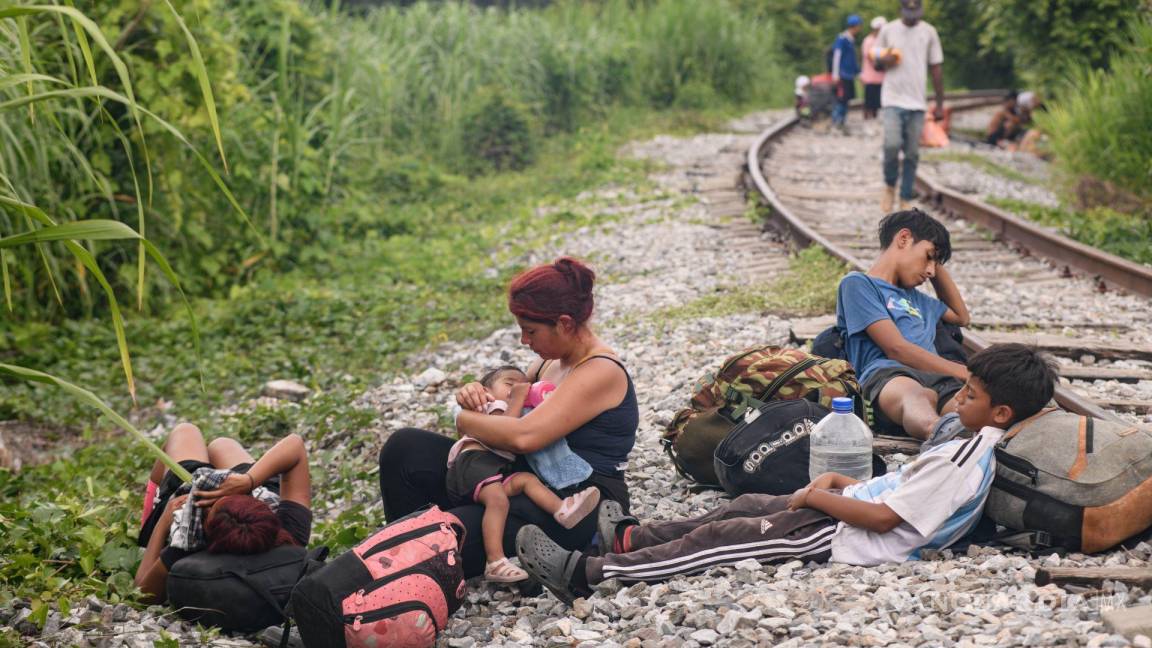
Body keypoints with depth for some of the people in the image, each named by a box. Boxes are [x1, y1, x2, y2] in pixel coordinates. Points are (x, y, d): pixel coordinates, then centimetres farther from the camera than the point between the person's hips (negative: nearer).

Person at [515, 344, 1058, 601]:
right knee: (746, 506, 17)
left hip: (843, 537, -10)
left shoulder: (963, 461, -25)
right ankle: (631, 538, 25)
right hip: (859, 507, 10)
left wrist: (817, 497, -15)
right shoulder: (982, 449, 6)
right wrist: (849, 485, 9)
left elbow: (885, 518, -26)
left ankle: (584, 574, -7)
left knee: (718, 537, -10)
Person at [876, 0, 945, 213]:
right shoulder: (888, 30, 3)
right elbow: (876, 59, 14)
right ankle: (889, 186, 7)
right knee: (892, 144, -18)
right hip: (893, 99, -2)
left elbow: (936, 69, 9)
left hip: (917, 102, 2)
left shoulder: (929, 32, 5)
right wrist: (885, 61, -11)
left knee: (912, 154, 3)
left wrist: (940, 103, 6)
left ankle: (905, 201, 12)